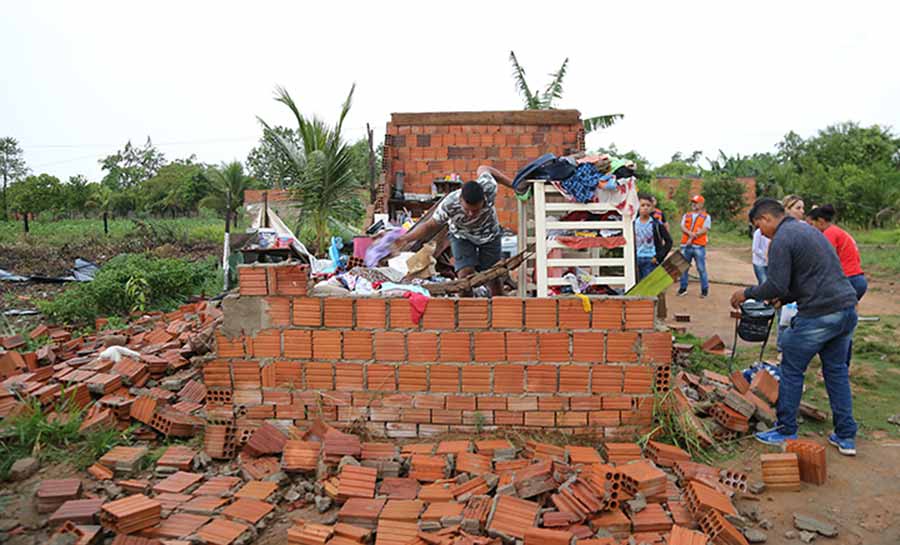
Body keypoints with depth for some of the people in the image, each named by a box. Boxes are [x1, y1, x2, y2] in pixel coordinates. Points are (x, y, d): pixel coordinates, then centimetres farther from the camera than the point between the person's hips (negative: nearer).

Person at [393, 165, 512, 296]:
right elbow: (430, 226, -23)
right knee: (465, 274, -20)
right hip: (462, 237, -1)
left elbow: (483, 169, -13)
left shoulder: (489, 189, -36)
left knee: (494, 276, 6)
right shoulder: (449, 205, -39)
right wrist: (406, 238, -37)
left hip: (489, 235, 1)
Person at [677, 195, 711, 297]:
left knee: (701, 269, -2)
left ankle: (705, 289, 6)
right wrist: (691, 233, -16)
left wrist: (692, 236, -14)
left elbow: (705, 230, -6)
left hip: (699, 246, -4)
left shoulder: (706, 217, 6)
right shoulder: (686, 215, 17)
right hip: (685, 245, 4)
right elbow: (683, 227, 2)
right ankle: (683, 288, 18)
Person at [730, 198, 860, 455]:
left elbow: (776, 286, -16)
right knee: (837, 371, 18)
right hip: (847, 309, 9)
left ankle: (786, 432, 16)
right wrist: (785, 298, 25)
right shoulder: (807, 229, 19)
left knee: (792, 371, 6)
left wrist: (747, 293, -1)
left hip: (818, 315, -9)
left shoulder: (781, 240, -11)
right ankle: (846, 437, 23)